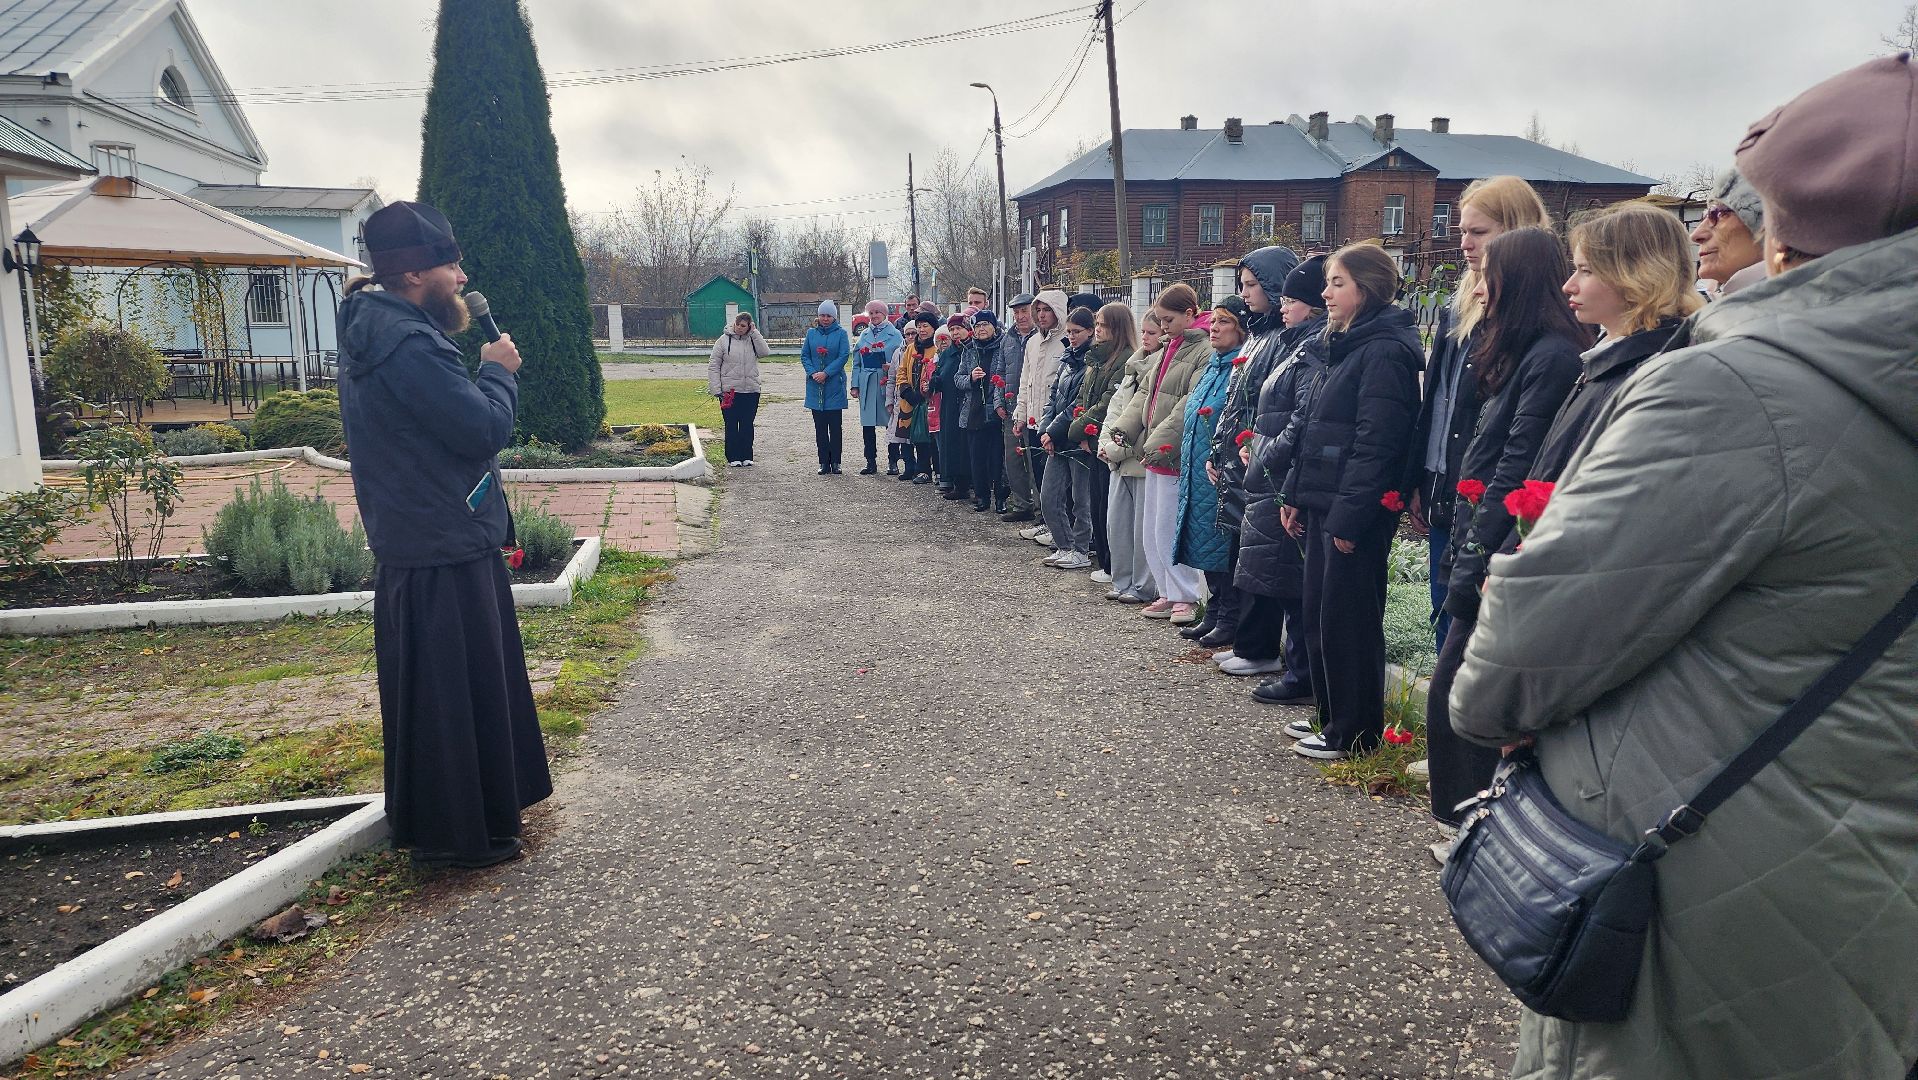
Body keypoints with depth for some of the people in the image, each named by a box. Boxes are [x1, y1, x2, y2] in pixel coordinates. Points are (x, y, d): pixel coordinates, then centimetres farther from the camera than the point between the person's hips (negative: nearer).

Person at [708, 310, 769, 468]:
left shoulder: (753, 340, 6)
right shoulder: (724, 340, -1)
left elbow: (764, 352, -14)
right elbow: (713, 366, -1)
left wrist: (754, 333, -11)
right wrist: (716, 390, -9)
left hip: (751, 391, 2)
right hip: (730, 392, -2)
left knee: (747, 425, 8)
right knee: (731, 425, 4)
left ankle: (746, 456, 17)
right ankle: (733, 457, 12)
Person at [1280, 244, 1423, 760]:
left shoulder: (1384, 352, -14)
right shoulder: (1349, 346, 16)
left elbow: (1375, 443, -21)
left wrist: (1349, 515, -22)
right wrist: (1296, 493, 15)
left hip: (1355, 512, -10)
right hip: (1324, 504, 10)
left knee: (1346, 620, -1)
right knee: (1319, 615, 15)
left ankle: (1354, 733, 12)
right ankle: (1331, 716, 29)